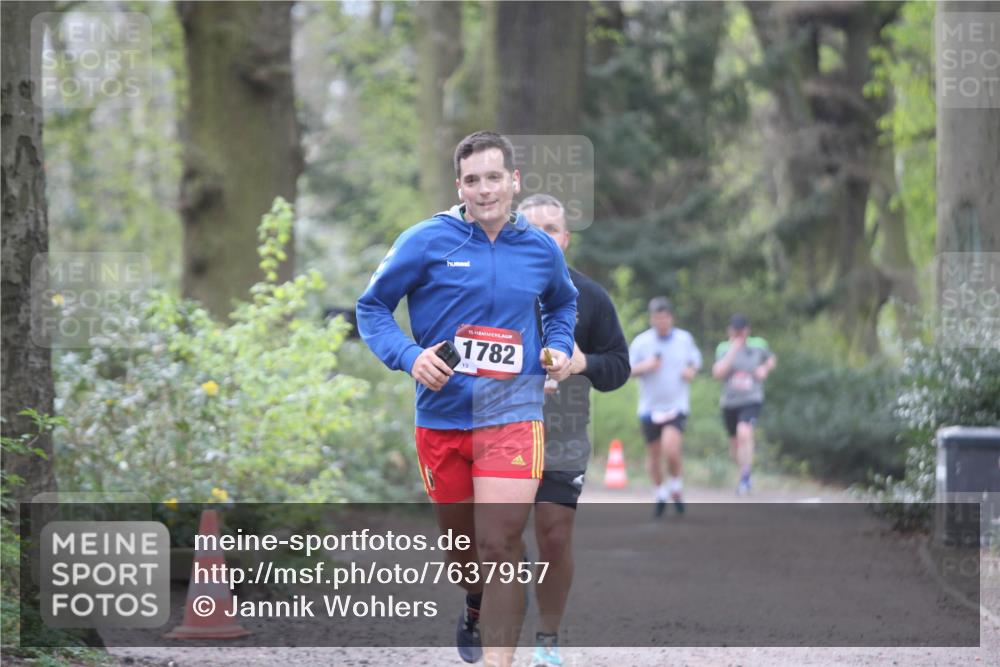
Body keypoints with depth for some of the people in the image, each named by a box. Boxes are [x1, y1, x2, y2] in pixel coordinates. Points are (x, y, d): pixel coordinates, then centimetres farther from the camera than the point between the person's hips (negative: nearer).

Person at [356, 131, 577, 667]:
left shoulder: (541, 250, 5)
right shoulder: (426, 241, -5)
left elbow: (563, 303, 27)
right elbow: (372, 307, 1)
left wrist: (558, 347, 7)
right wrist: (408, 356, -15)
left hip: (513, 415, 0)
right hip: (442, 415, 0)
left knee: (499, 548, -14)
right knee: (460, 540, 17)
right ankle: (476, 607, 50)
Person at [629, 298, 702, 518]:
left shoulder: (685, 339, 1)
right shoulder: (641, 342, -4)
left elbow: (695, 361, 17)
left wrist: (691, 371, -5)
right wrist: (644, 367, -19)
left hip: (676, 406, -1)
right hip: (649, 407, 1)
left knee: (671, 449, -21)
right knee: (653, 454, 8)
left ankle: (676, 485, 5)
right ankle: (661, 493, 30)